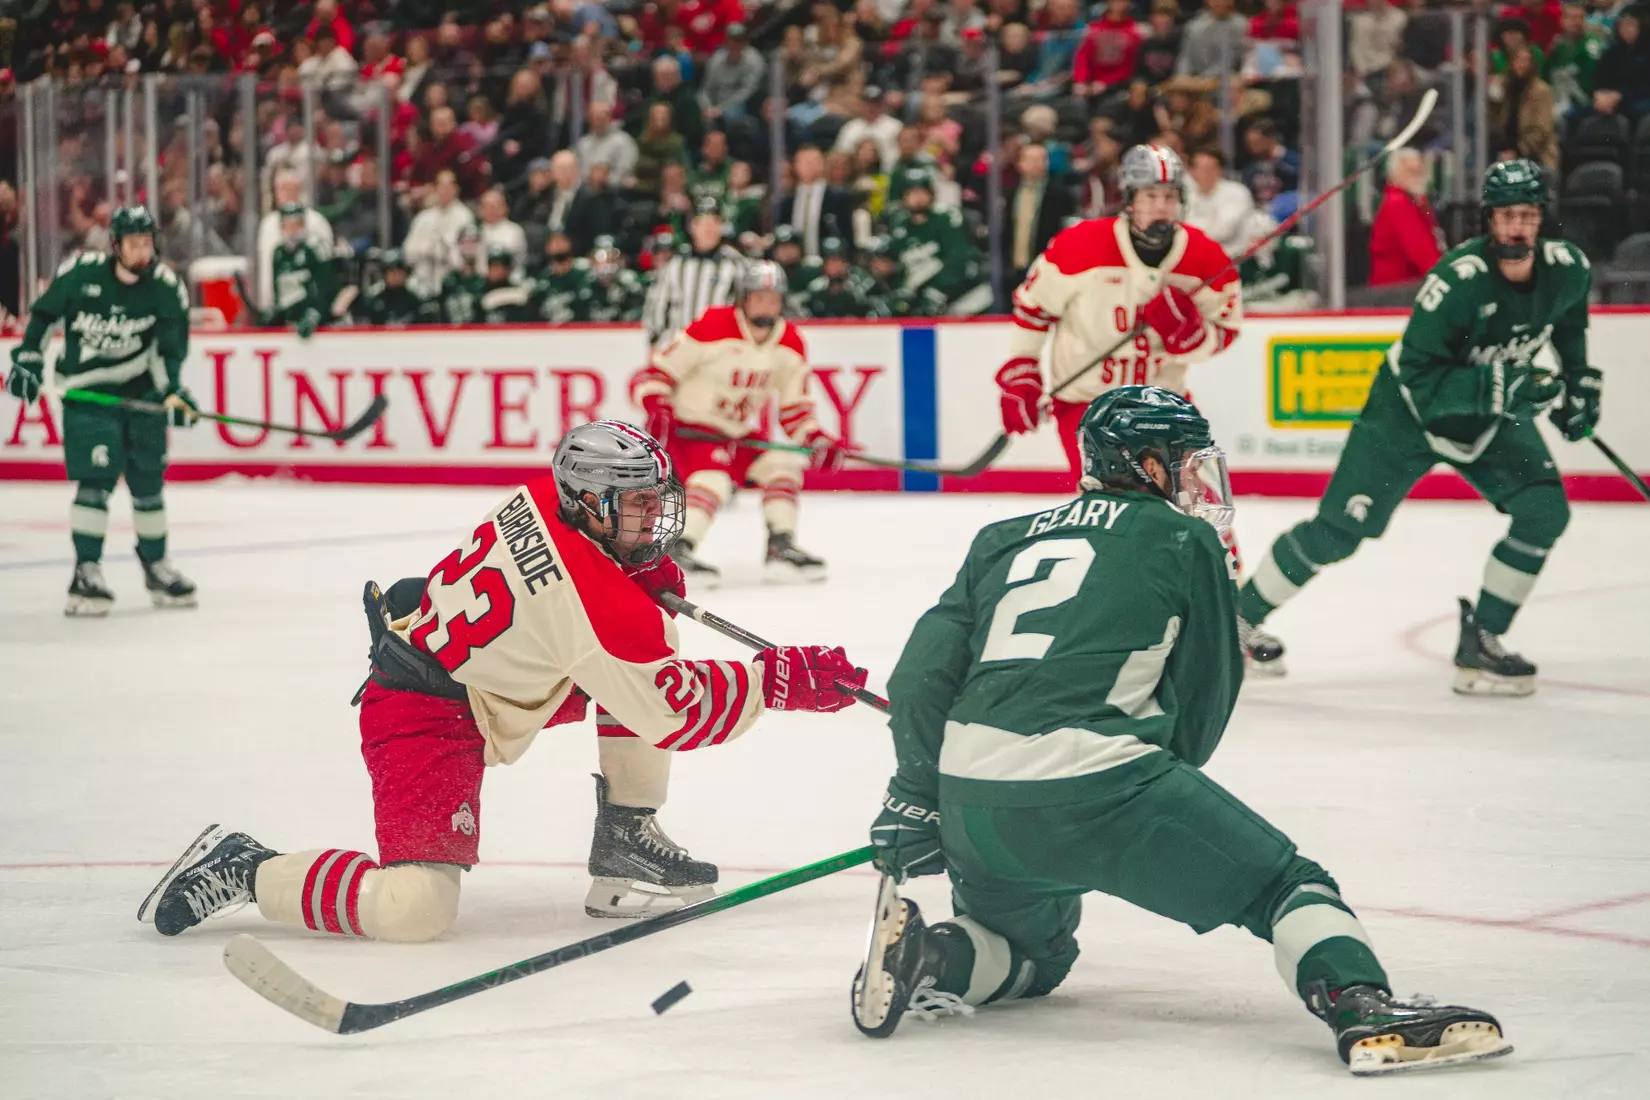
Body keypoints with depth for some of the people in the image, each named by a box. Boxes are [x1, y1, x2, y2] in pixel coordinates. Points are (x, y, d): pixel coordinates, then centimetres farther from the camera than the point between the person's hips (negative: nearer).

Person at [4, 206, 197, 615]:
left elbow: (170, 347, -10)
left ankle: (155, 566, 24)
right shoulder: (80, 272, -11)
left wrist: (173, 389, -25)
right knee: (95, 478, -15)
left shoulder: (166, 287, -8)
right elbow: (44, 312, 4)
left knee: (148, 483, 8)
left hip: (141, 392, 3)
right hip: (87, 392, -2)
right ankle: (86, 571, -13)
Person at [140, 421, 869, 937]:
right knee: (415, 907, -22)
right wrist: (787, 679, -13)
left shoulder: (543, 499, -3)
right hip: (422, 719, -10)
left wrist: (650, 573, 6)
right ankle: (243, 871, -3)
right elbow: (679, 713, -18)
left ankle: (626, 841, 14)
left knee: (651, 639, 8)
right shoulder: (602, 607, -27)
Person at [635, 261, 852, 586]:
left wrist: (815, 438, -5)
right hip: (691, 425, -7)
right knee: (714, 478, -29)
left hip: (742, 432, 7)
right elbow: (662, 368, -17)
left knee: (782, 466, -2)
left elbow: (795, 403, 9)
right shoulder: (712, 327, -21)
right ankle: (679, 552, -31)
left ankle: (782, 548, 5)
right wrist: (655, 408, -30)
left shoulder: (790, 343, -1)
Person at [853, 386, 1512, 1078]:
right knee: (1284, 886, 3)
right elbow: (1205, 695, 12)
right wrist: (1158, 804, 27)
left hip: (971, 804, 6)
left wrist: (915, 797, 24)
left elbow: (922, 675, 16)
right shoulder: (1184, 540, 8)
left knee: (1034, 957, 30)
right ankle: (1366, 1013, -21)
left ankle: (919, 954, 4)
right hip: (1096, 781, -6)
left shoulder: (1003, 542, 21)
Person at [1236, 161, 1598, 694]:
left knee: (1545, 509, -15)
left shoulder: (1568, 268, -15)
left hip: (1496, 413, 5)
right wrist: (1498, 386, -42)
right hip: (1410, 409, -5)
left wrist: (1578, 379, 6)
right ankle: (1237, 619, 14)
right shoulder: (1457, 280, -33)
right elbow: (1419, 379, -33)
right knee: (1339, 528, -5)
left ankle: (1480, 641, -2)